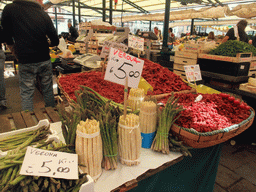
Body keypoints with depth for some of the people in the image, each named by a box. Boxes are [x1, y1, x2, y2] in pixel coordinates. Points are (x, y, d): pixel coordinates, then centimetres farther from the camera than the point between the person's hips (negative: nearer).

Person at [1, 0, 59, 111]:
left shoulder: (9, 9, -3)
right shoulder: (44, 15, 0)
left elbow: (8, 40, 4)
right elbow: (55, 41, 0)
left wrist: (17, 55, 17)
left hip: (25, 63, -2)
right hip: (44, 61, 2)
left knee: (26, 94, 7)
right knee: (48, 91, 14)